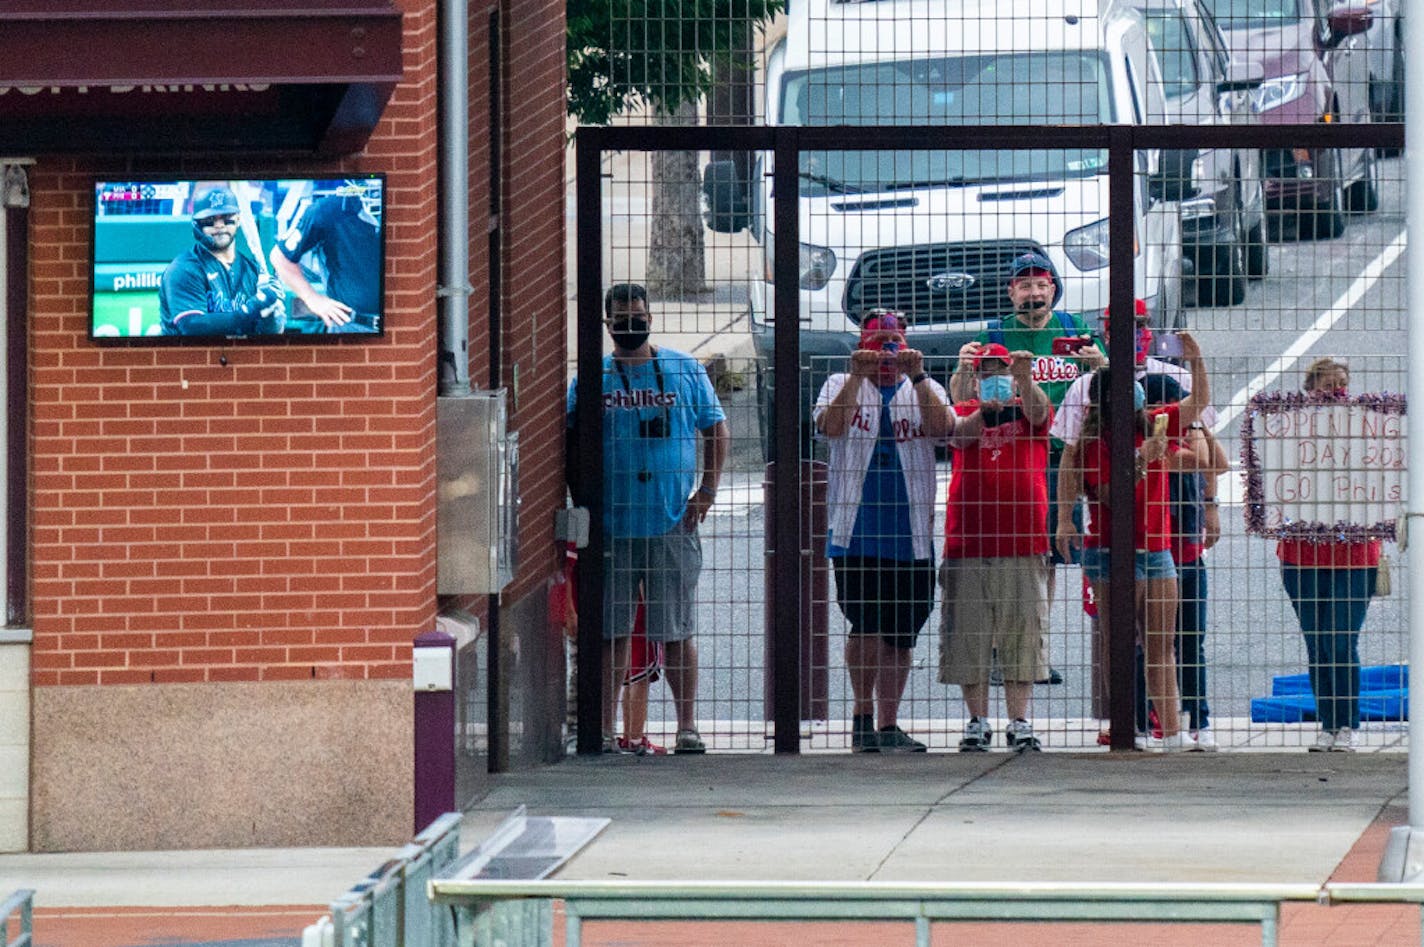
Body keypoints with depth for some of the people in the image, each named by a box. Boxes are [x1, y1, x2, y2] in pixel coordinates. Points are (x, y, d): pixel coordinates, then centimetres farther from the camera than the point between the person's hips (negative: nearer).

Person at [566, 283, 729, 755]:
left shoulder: (685, 371, 7)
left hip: (673, 522, 0)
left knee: (676, 631, 2)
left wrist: (707, 490, 2)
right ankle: (605, 728, 4)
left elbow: (716, 430, 13)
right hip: (612, 525, 0)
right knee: (612, 632, 1)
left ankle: (687, 727, 8)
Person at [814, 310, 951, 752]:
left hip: (911, 537, 2)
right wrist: (857, 375, -18)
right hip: (855, 531, -2)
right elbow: (829, 426, -10)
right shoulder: (842, 385, 10)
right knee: (867, 625, -13)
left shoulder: (924, 389, 13)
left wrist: (917, 376, -17)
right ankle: (862, 714, 2)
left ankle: (888, 727, 14)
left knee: (899, 637, 6)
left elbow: (942, 427, -8)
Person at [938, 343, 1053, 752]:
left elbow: (1038, 411, -12)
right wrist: (981, 413, -29)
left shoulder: (1029, 409, 9)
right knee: (968, 637, 0)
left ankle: (1019, 723, 3)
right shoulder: (965, 412, 11)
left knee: (1022, 634, -1)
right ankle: (977, 722, 7)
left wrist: (1025, 379, -32)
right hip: (968, 544, 1)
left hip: (1023, 546, -1)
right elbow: (959, 434, -9)